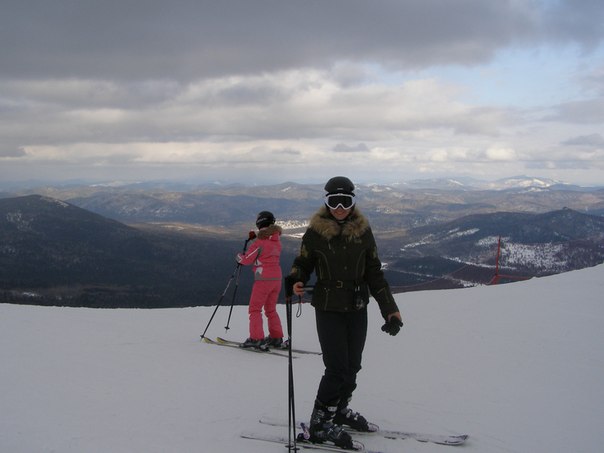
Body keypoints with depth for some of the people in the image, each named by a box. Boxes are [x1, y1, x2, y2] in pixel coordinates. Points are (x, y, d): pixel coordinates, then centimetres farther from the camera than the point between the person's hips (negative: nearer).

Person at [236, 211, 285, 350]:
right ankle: (276, 337, 17)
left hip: (263, 279, -7)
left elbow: (246, 260, -8)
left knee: (255, 309, 1)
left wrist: (239, 256, 14)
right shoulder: (277, 240, 8)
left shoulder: (259, 242, -13)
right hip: (277, 278, 7)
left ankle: (256, 338, -5)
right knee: (271, 309, 18)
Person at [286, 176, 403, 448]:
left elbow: (374, 273, 5)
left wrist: (389, 309, 2)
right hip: (328, 308, -4)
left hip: (357, 309, 4)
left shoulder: (363, 231, 1)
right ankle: (320, 423, 8)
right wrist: (295, 282, -23)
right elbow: (303, 264, 1)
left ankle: (340, 410, 34)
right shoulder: (315, 232, -7)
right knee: (337, 367, -8)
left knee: (352, 366, 10)